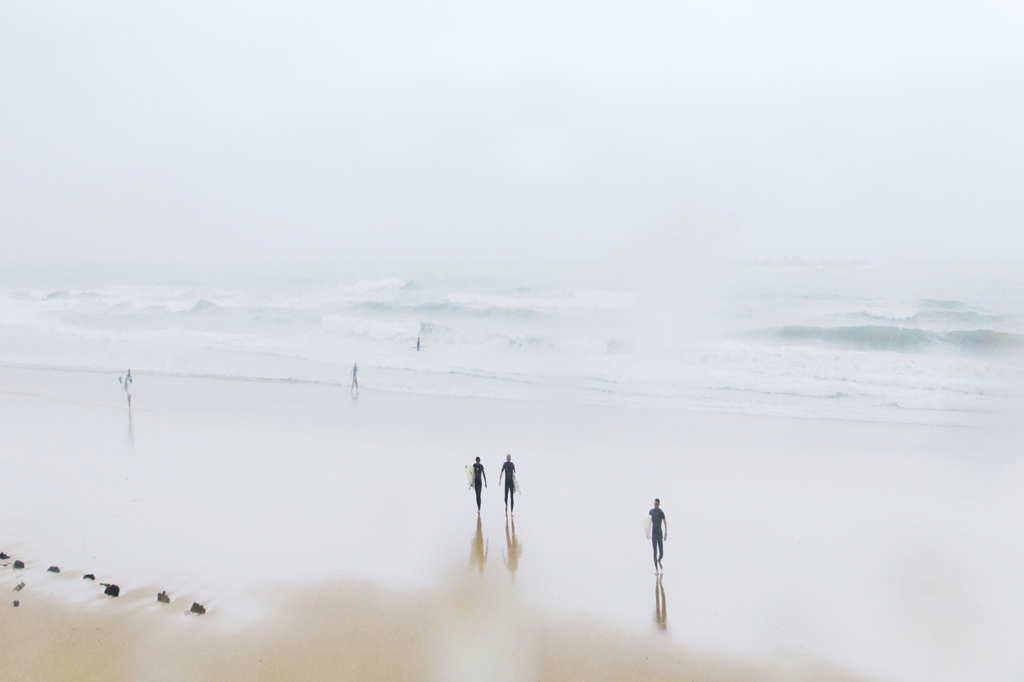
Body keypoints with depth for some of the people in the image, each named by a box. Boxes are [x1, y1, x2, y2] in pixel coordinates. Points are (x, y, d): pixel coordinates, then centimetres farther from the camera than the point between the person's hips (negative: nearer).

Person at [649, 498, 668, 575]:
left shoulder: (661, 512, -6)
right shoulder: (651, 512, 3)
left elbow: (665, 523, -4)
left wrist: (666, 534, -9)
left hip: (659, 533, -1)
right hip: (653, 534, 2)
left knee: (661, 553, 0)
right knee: (655, 552, -4)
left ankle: (659, 560, 34)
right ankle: (656, 569, 0)